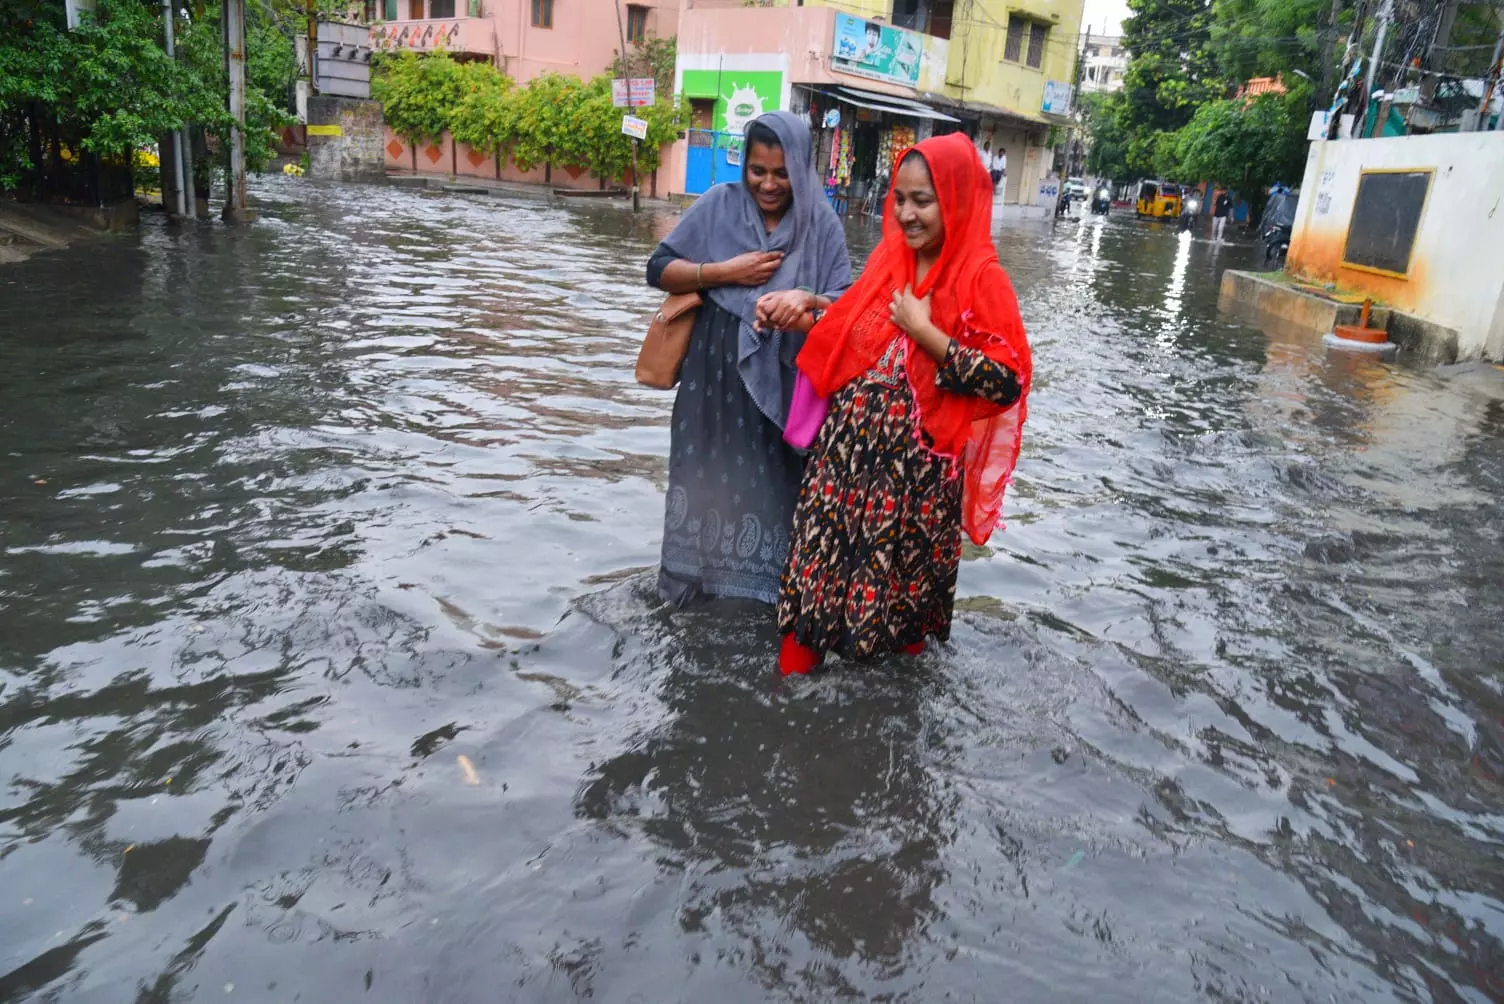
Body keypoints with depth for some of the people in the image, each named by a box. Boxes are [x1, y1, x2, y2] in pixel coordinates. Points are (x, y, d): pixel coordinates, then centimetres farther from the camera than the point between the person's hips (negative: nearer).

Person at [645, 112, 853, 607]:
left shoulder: (822, 224, -3)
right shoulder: (719, 204, -1)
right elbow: (658, 269, 0)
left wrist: (806, 298, -30)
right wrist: (725, 272, -12)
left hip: (785, 381, -1)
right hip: (714, 372, 1)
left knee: (769, 481, 4)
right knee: (707, 473, 8)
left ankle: (764, 576, 21)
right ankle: (694, 573, 24)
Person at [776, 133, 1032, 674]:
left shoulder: (981, 279, -12)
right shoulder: (889, 258, 5)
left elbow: (1008, 382, -20)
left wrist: (923, 330, -20)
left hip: (915, 466, -5)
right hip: (847, 450, 5)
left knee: (897, 575, 12)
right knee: (823, 556, 11)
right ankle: (797, 664, 27)